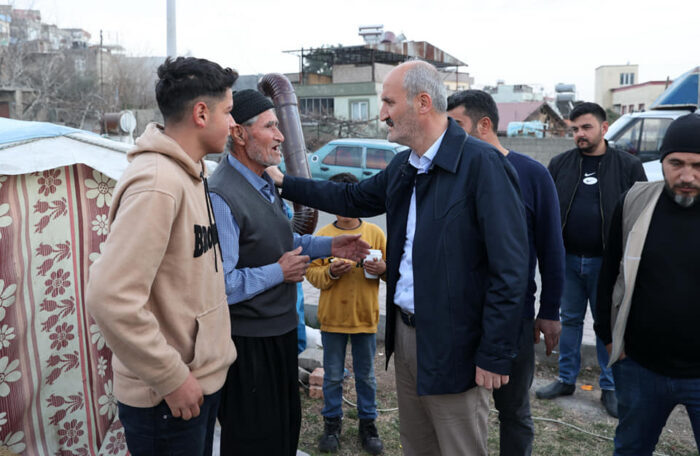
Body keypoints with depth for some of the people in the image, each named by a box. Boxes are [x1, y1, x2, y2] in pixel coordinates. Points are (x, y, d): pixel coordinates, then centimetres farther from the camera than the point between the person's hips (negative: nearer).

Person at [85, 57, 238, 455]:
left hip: (204, 376, 9)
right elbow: (111, 297, -29)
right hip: (168, 398, -9)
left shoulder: (191, 174, 9)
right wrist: (172, 378, -20)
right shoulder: (157, 183, -22)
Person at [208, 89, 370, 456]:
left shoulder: (265, 184, 8)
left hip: (279, 329, 9)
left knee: (287, 426, 25)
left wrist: (329, 246, 8)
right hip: (248, 341, -9)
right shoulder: (221, 197, -25)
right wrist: (280, 273, -20)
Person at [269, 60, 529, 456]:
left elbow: (509, 268, -19)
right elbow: (352, 198, 23)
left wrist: (495, 355, -18)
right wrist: (284, 182, 21)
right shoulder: (404, 166, 8)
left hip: (453, 346, -7)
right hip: (404, 332, 8)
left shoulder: (482, 163, -18)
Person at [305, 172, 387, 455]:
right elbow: (311, 272, -2)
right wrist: (330, 272, -20)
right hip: (333, 317, 0)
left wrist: (383, 269, -17)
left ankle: (368, 424, 27)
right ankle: (332, 423, 27)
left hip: (366, 316, 0)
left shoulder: (375, 233, 1)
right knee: (332, 376, 11)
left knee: (366, 375, 12)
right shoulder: (323, 235, -1)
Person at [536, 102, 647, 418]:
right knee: (570, 319, 14)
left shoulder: (628, 166, -2)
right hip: (568, 259, 3)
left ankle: (609, 387, 24)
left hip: (606, 262, -2)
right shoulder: (560, 164, 5)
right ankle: (566, 379, 28)